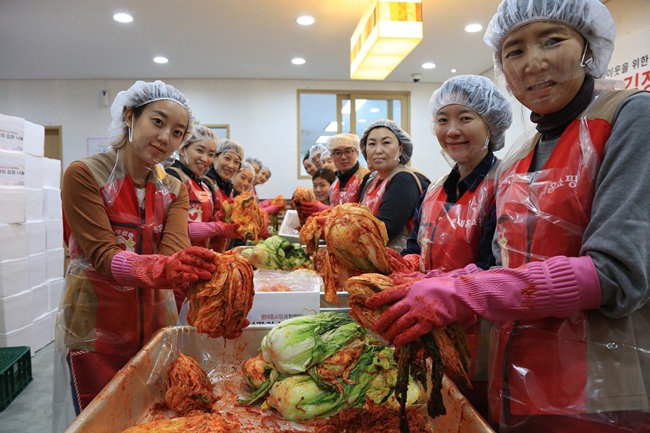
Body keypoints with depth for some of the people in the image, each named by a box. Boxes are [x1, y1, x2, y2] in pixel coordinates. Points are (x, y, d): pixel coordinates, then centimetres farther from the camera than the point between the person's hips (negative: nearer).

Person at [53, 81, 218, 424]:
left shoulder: (175, 189, 3)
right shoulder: (84, 175, -11)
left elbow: (174, 252, -15)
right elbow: (103, 254, -20)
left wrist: (197, 269, -39)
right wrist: (160, 268, -41)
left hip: (156, 323, 5)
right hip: (95, 329, -4)